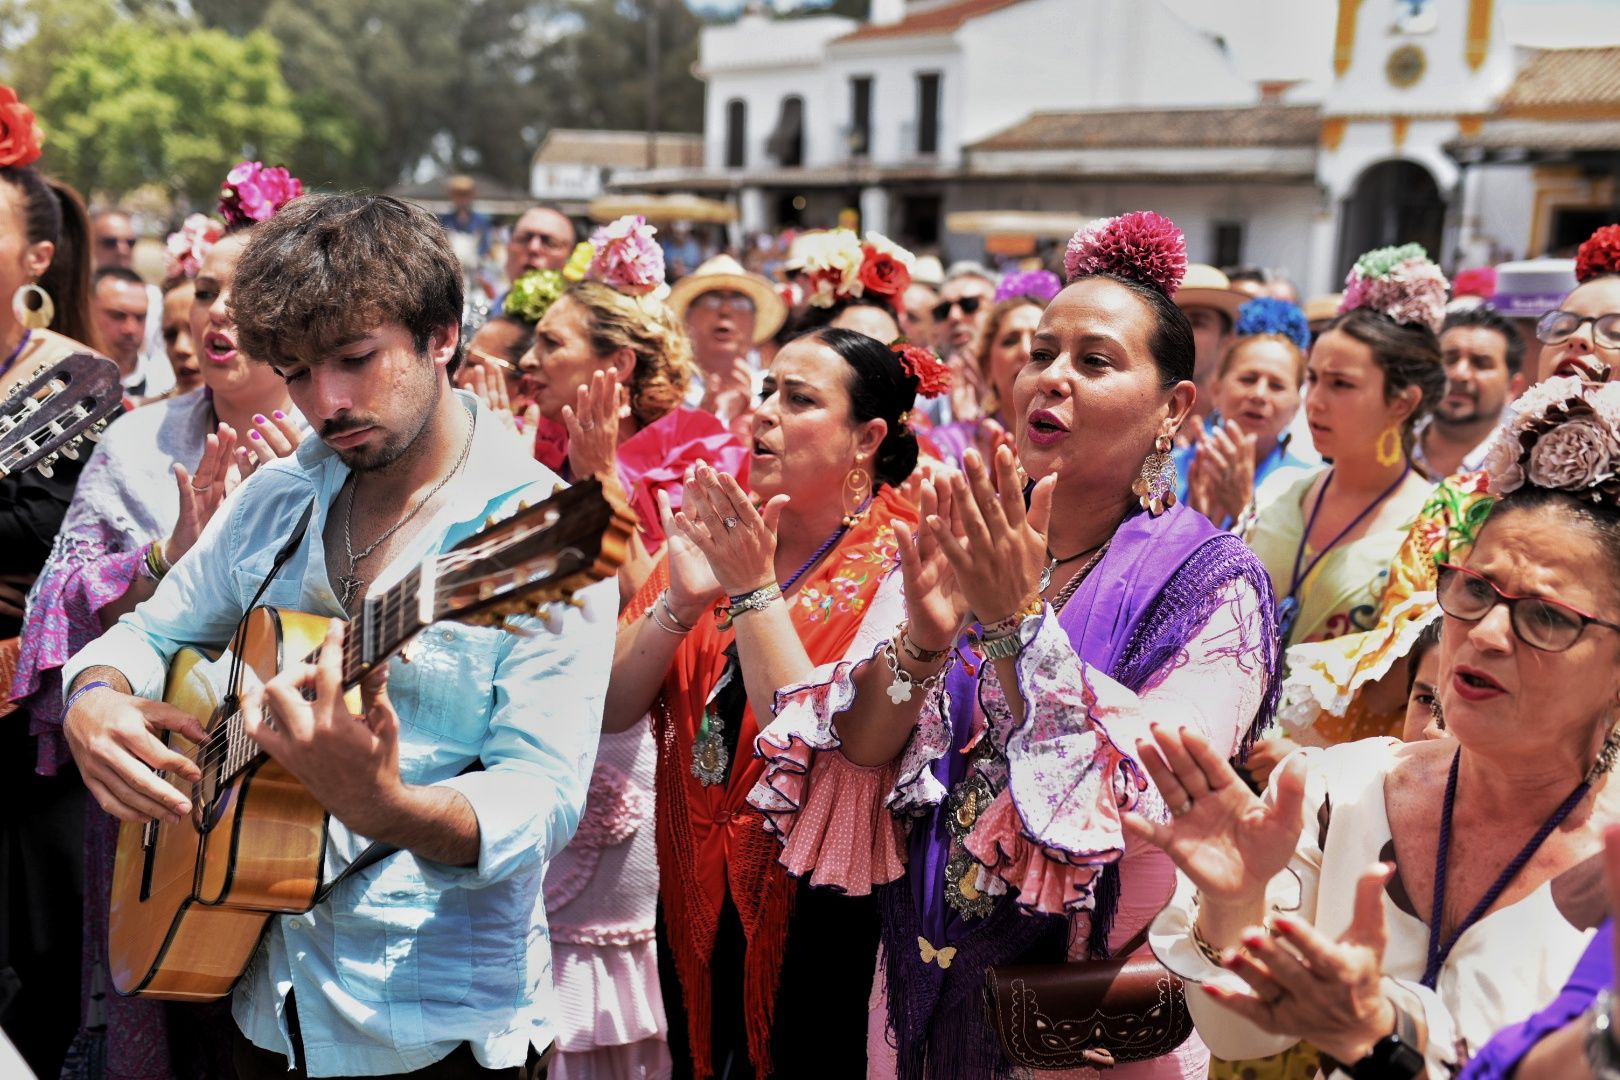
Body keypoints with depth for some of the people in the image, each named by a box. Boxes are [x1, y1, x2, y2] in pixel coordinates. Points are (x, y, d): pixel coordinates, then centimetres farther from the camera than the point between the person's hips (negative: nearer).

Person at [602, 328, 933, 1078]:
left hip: (819, 912, -4)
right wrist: (680, 599, -22)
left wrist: (755, 590, -26)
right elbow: (610, 710, -7)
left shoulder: (896, 566, -14)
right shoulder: (714, 533, 0)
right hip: (694, 903, 5)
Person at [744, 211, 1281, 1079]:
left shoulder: (1212, 584, -12)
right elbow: (848, 764, -10)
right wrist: (919, 639, -28)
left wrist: (1017, 623, -29)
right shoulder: (949, 553, -1)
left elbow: (1155, 811, -24)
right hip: (924, 989, 4)